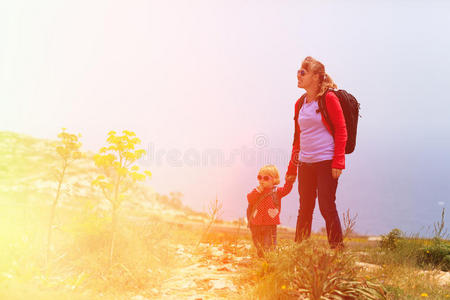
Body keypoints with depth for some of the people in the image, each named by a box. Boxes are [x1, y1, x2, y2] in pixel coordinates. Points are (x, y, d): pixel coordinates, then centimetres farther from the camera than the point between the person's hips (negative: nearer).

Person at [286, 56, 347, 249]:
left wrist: (338, 162, -14)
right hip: (305, 163, 6)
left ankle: (338, 250, 8)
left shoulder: (328, 98, -6)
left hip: (326, 162, -6)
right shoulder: (300, 103, 13)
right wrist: (292, 167, 16)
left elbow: (341, 131, -7)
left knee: (327, 207, -5)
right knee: (304, 209, 10)